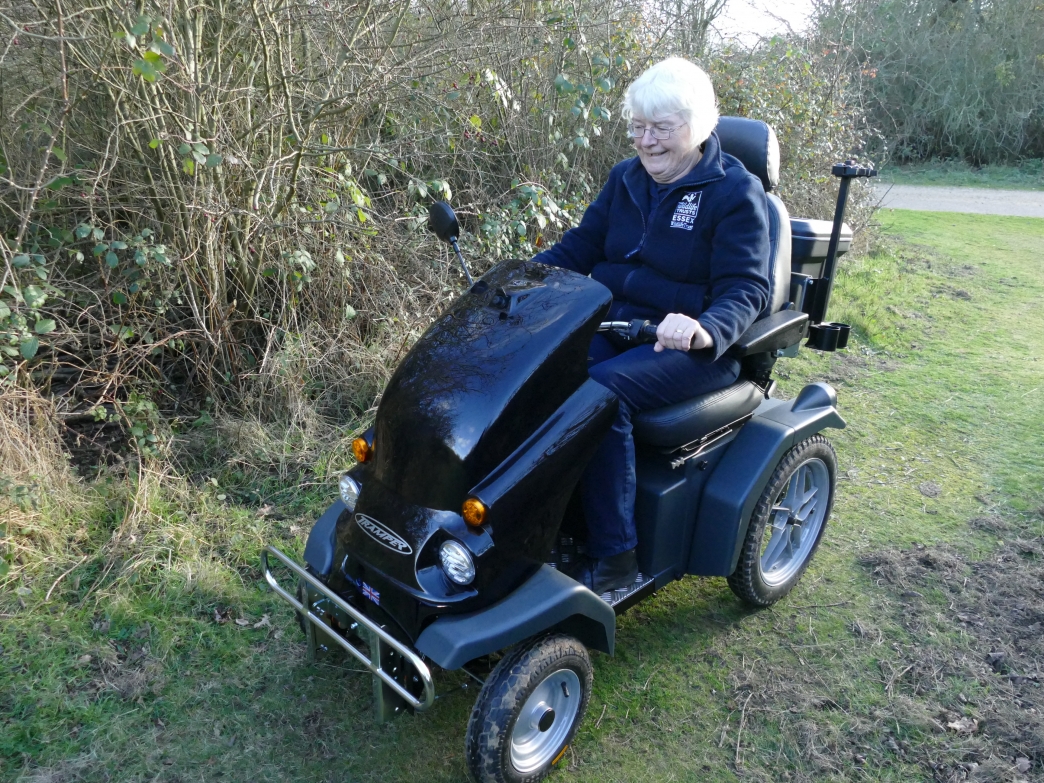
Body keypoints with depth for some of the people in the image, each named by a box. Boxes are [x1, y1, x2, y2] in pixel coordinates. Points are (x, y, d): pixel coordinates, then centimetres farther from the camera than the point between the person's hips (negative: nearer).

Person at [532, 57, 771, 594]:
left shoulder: (736, 192, -4)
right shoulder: (625, 179, 14)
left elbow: (745, 288, -13)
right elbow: (577, 248, 15)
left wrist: (705, 330, -36)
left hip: (691, 347, -6)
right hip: (609, 327, 6)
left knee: (602, 392, -34)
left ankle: (613, 555, -22)